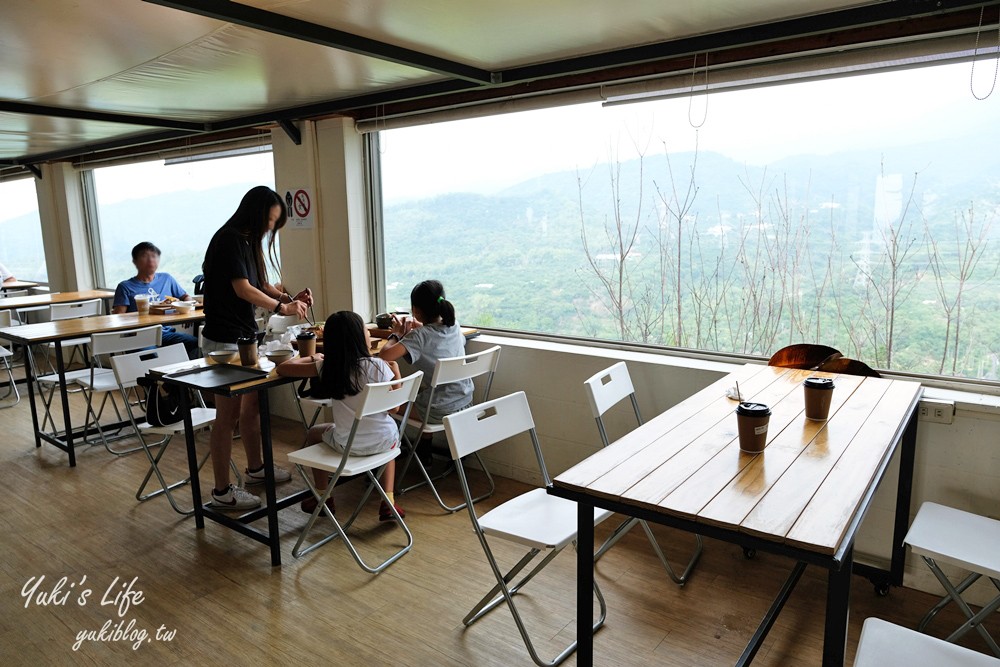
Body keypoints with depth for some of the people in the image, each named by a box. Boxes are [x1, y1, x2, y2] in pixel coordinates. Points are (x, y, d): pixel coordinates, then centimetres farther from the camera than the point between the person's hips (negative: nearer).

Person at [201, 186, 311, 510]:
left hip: (245, 337, 9)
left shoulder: (248, 242, 13)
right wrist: (282, 308, -13)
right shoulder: (229, 239, -15)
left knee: (252, 406, 18)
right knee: (228, 415, -3)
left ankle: (255, 469, 35)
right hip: (224, 340, -9)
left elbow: (261, 285, 16)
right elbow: (243, 289, -21)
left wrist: (290, 298, -1)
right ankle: (222, 492, 7)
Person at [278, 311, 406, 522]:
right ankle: (388, 503, 27)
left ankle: (323, 498, 37)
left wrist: (311, 358, 15)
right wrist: (395, 368, 3)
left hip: (347, 445, 1)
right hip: (383, 441, 0)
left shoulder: (327, 367, -8)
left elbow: (282, 368, 0)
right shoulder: (378, 365, -14)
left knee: (313, 434, 31)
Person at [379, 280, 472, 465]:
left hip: (440, 412, -6)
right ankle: (424, 450, 38)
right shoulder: (454, 326, 0)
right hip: (466, 404, 7)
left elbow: (385, 355, -29)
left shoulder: (420, 336, -18)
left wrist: (396, 334, -10)